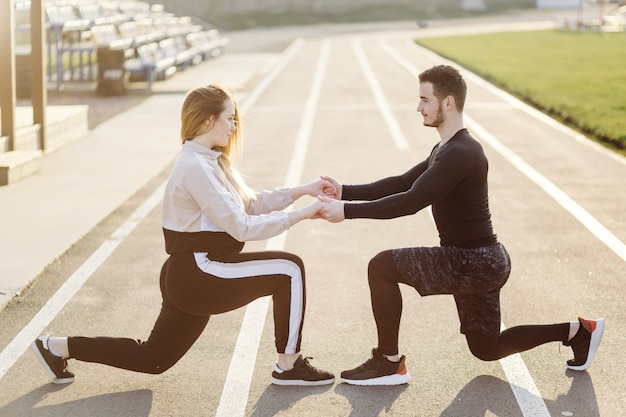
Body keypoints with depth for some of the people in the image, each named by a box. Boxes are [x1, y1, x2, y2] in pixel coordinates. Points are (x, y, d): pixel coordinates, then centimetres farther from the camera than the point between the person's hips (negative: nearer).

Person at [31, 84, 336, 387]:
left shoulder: (210, 161, 12)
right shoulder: (196, 167, -18)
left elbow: (251, 204, 12)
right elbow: (241, 227, -21)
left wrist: (303, 190, 3)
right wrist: (301, 214, -18)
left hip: (191, 276, 10)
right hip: (197, 273, -10)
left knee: (152, 359, 18)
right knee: (289, 270, -10)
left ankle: (58, 348, 21)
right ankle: (288, 367, -1)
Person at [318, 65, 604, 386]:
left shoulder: (460, 154, -21)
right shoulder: (448, 149, 12)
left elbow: (411, 201, -28)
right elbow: (402, 183, 15)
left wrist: (348, 211, -26)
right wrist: (346, 192, 5)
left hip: (473, 263, -11)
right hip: (481, 262, 11)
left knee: (382, 266, -14)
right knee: (487, 349, 21)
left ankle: (389, 363, -4)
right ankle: (577, 331, 23)